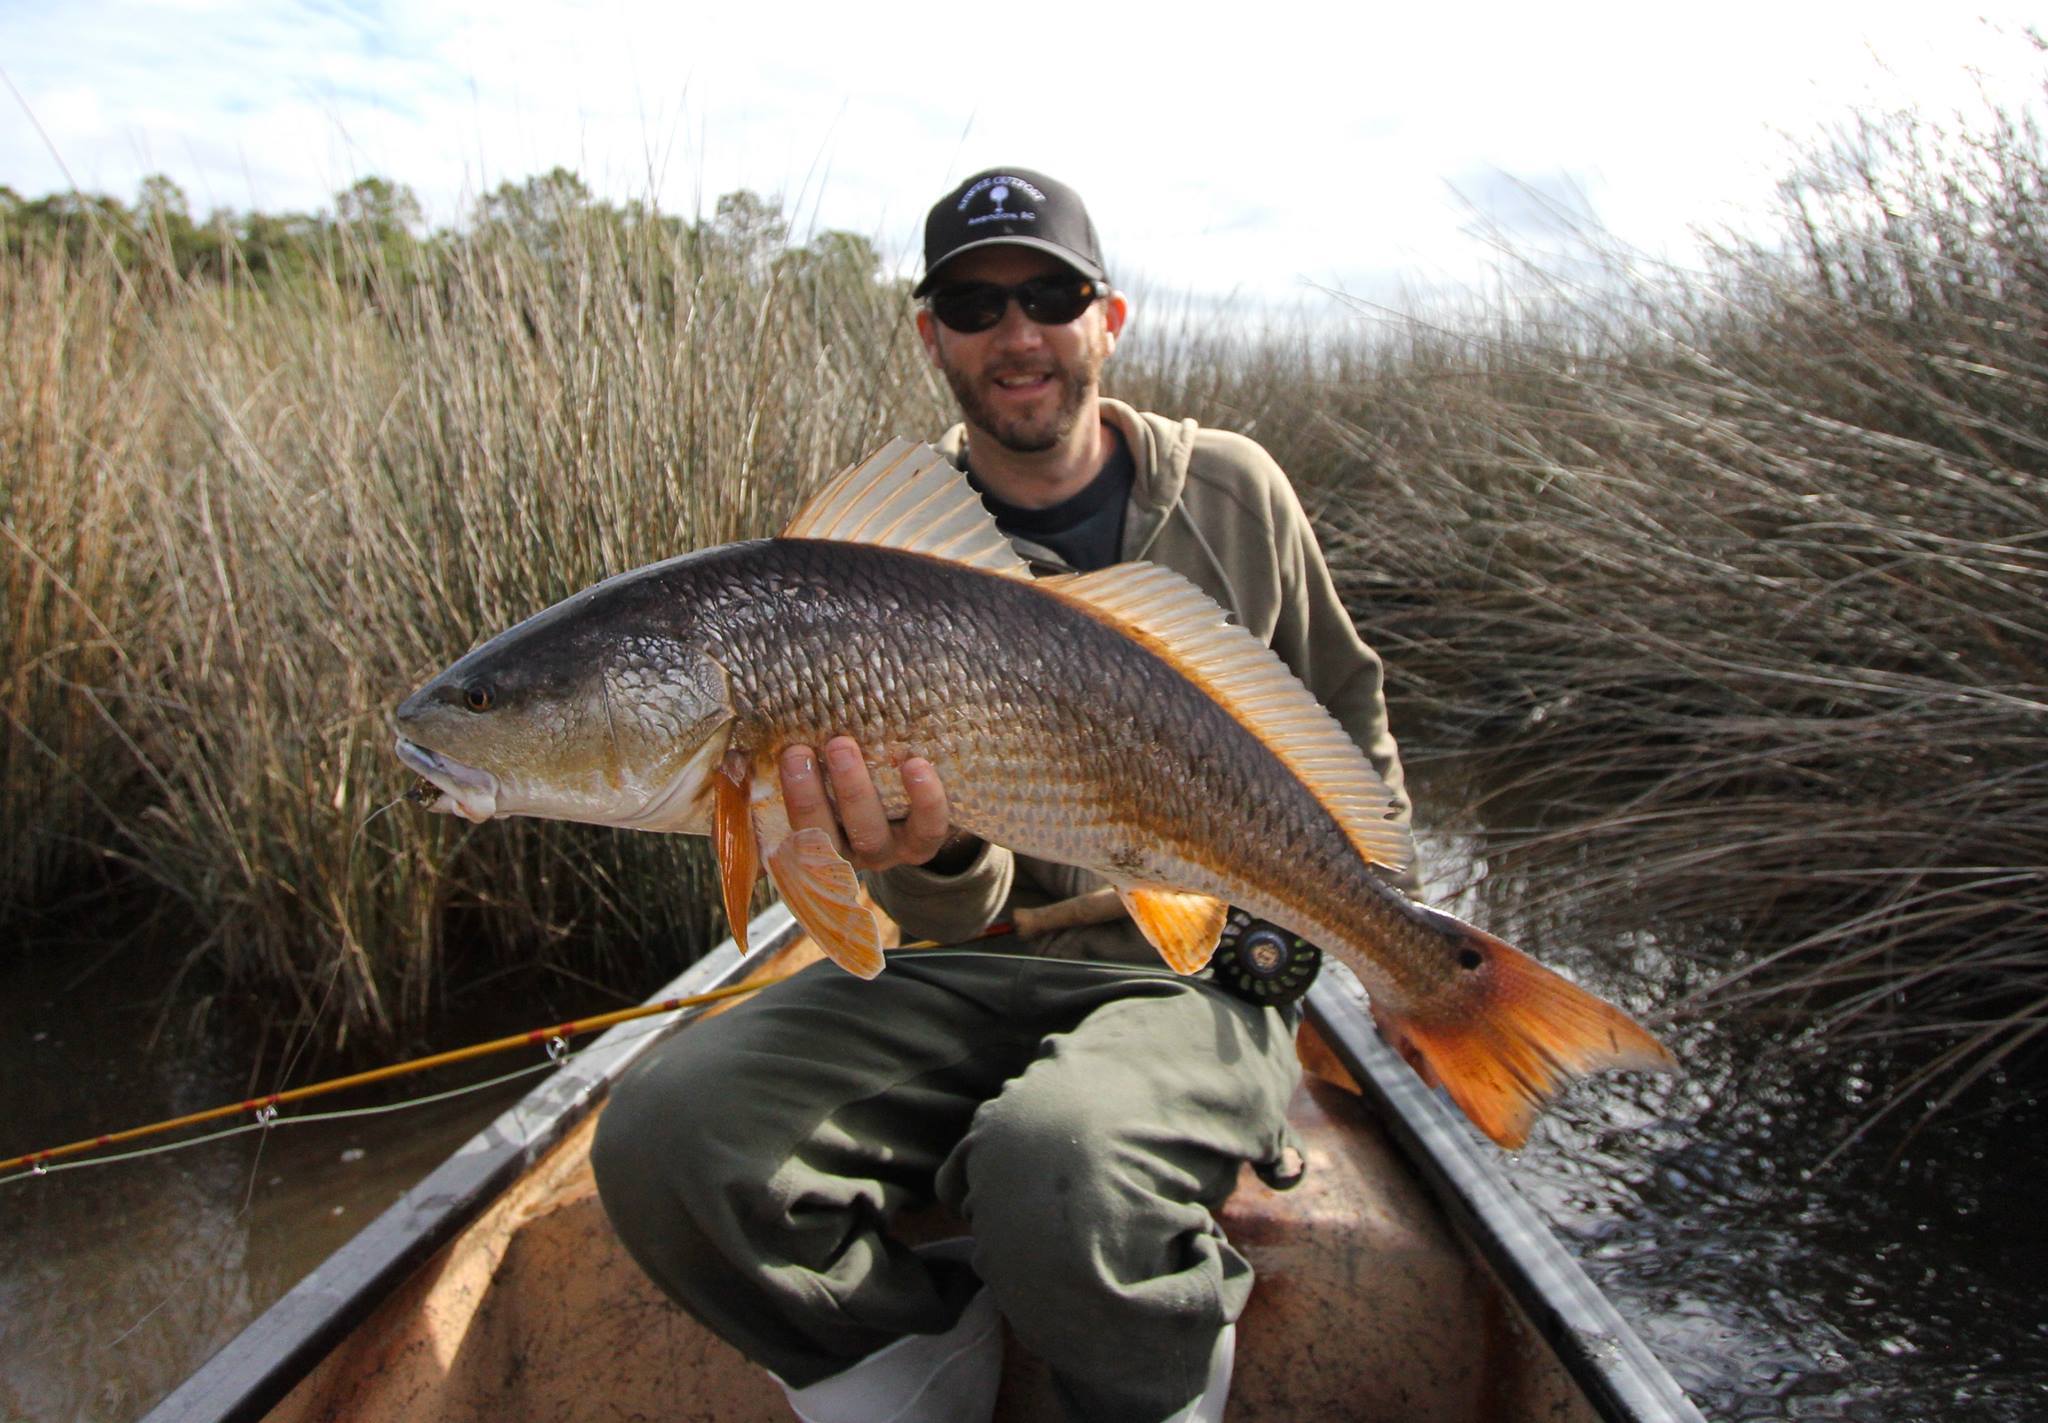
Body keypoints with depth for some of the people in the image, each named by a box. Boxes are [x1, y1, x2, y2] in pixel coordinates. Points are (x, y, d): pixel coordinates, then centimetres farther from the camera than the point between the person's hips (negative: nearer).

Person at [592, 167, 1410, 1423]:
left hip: (1205, 971, -1)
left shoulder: (1232, 490, 2)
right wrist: (931, 861, -28)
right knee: (667, 1133, -23)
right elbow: (953, 915, -5)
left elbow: (1347, 705, 21)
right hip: (976, 964, 2)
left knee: (1055, 1166, -35)